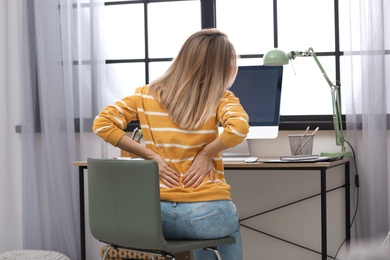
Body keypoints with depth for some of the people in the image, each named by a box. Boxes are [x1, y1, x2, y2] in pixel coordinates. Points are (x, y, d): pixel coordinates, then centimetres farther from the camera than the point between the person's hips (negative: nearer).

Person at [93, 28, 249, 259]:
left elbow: (102, 124, -3)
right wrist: (206, 154, -10)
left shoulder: (147, 95, 4)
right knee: (231, 225, 31)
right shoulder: (219, 99, -6)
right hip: (204, 216, -3)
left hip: (158, 216, 3)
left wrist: (151, 156, -4)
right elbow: (238, 128, -26)